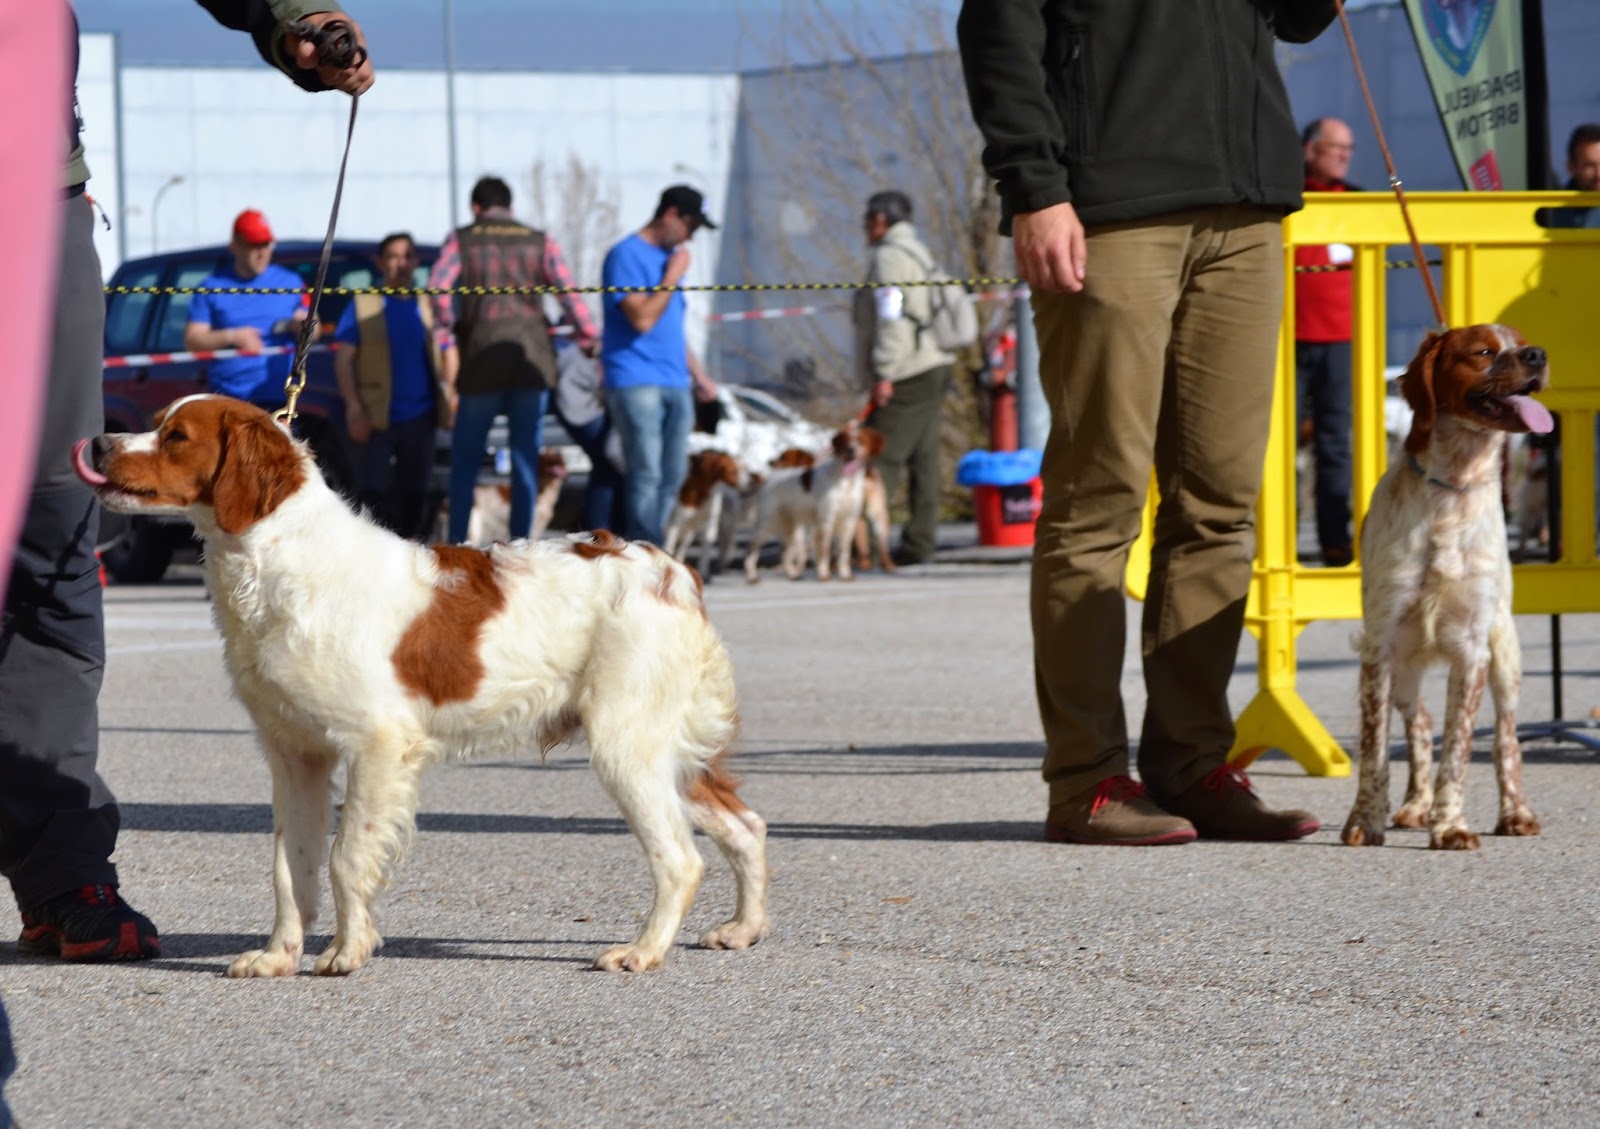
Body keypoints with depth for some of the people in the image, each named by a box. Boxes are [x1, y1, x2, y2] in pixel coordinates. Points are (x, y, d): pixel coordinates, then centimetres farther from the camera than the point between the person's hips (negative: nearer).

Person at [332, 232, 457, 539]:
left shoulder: (428, 306, 12)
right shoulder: (362, 306, 3)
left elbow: (448, 351, 19)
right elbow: (343, 359, 0)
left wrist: (449, 393, 4)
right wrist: (353, 407, -9)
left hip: (420, 417, 3)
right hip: (377, 418, -3)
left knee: (415, 490, 7)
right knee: (374, 491, -6)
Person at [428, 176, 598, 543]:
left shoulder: (461, 241, 5)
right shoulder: (540, 242, 7)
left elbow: (437, 288, -10)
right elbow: (568, 293, -2)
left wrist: (449, 324, 5)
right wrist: (588, 338, 6)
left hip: (482, 362, -1)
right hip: (532, 362, 1)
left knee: (464, 460, 8)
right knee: (525, 459, 4)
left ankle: (456, 544, 5)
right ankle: (519, 544, 1)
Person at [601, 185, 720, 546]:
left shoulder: (669, 256, 19)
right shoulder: (627, 255, -7)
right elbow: (642, 318, -18)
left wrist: (698, 375, 25)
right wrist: (673, 276, -9)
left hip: (675, 383, 9)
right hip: (636, 381, -9)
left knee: (673, 476, 5)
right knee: (646, 475, -13)